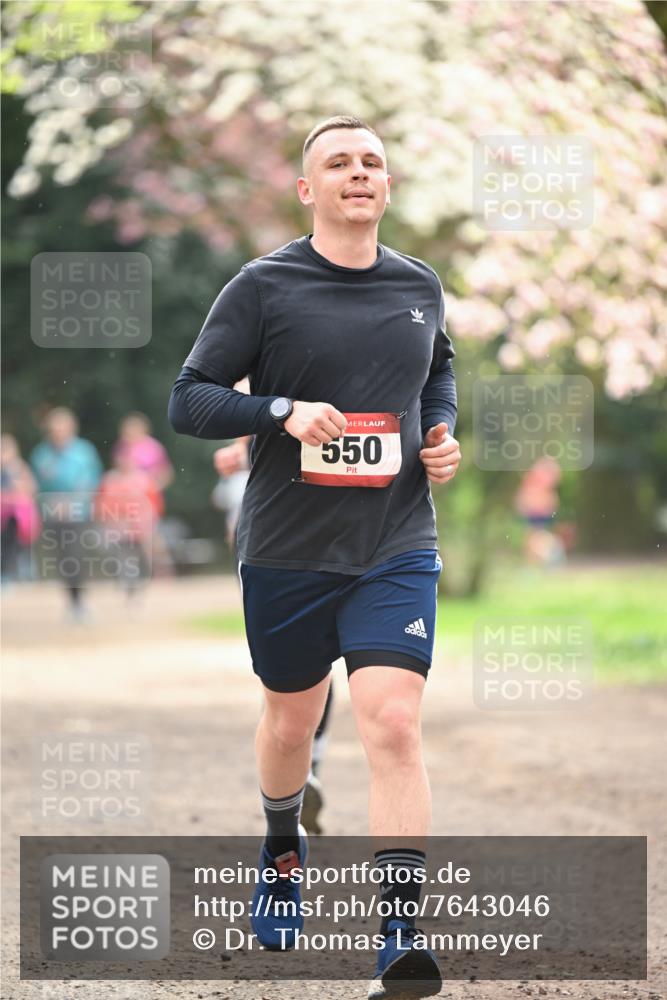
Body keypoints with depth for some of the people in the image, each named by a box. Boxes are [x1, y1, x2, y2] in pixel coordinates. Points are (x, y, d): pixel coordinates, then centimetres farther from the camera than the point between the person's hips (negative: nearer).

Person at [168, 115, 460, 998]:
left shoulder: (419, 286, 6)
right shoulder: (263, 287, -5)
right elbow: (189, 400, -7)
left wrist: (442, 433, 6)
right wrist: (283, 411, -22)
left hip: (396, 550, 1)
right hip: (286, 551, -1)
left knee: (394, 727, -15)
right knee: (292, 719, 17)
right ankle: (283, 852, 49)